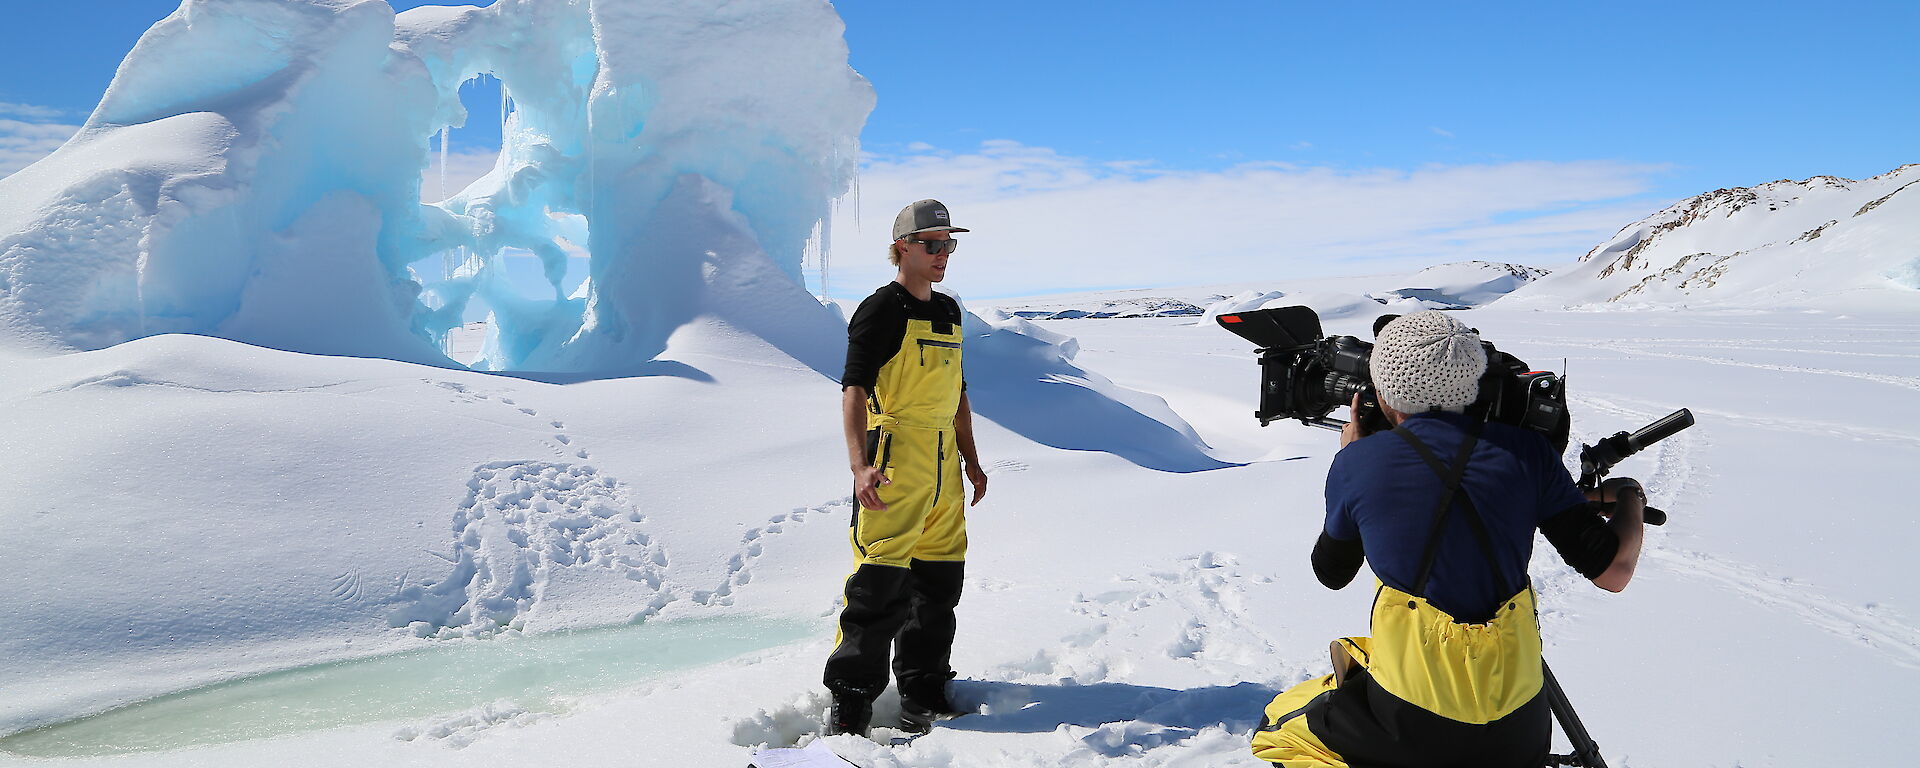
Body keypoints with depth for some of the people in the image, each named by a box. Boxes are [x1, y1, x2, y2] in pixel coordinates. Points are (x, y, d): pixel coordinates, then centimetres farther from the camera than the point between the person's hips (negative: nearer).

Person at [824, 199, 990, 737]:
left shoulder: (949, 312, 18)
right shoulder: (882, 310, -7)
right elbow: (854, 390, -14)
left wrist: (970, 459, 24)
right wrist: (860, 464, -27)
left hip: (944, 468, 8)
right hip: (894, 461, -8)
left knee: (939, 583, 12)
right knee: (881, 586, -9)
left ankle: (923, 700, 25)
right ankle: (849, 705, 3)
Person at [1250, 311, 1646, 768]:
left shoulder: (1358, 462, -9)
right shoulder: (1526, 452, -5)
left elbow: (1331, 572, 9)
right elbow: (1613, 572, -2)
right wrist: (1630, 497, 19)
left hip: (1413, 727, -4)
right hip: (1519, 730, 5)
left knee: (1278, 729, 20)